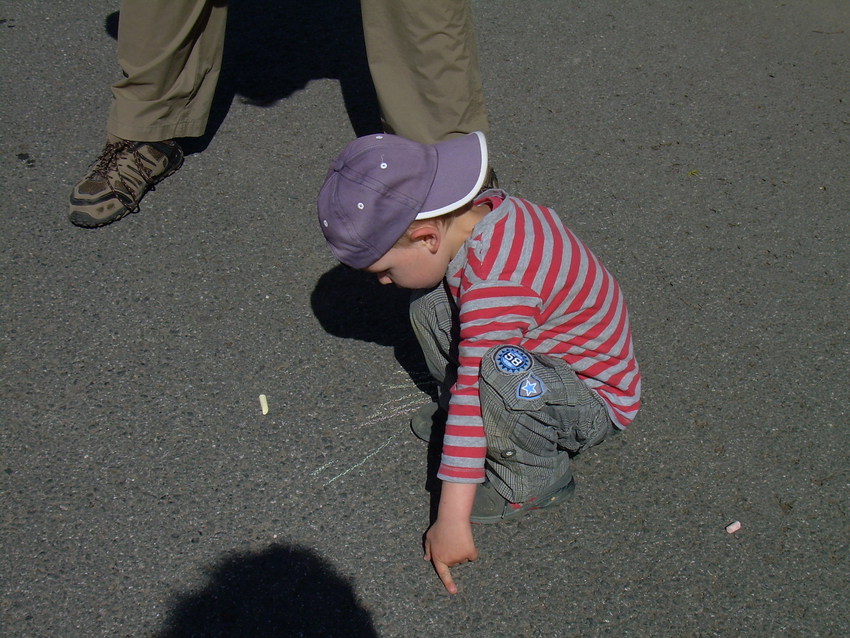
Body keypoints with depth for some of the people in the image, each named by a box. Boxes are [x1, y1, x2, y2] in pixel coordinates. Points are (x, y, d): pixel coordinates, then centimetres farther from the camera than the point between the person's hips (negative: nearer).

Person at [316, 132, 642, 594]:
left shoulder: (496, 284, -35)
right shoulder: (482, 211, -9)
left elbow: (474, 393, -35)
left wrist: (452, 519, -30)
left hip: (595, 404, -8)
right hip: (546, 350, 8)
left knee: (502, 376, -39)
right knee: (430, 302, -3)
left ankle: (534, 476, -11)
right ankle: (454, 411, 8)